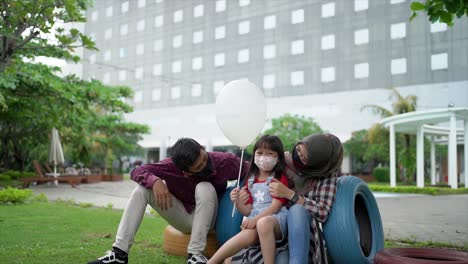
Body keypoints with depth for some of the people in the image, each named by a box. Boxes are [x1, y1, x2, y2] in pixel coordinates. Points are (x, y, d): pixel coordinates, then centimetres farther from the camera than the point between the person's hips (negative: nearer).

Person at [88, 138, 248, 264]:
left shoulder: (225, 161, -24)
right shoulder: (173, 166, -24)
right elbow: (137, 171, -22)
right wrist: (155, 181, -41)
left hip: (207, 219, -2)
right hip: (183, 217, 2)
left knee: (205, 188, -34)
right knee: (142, 189, -18)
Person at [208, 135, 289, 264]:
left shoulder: (280, 179, 7)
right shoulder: (250, 181, 20)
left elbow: (275, 206, -5)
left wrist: (255, 219, -17)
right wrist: (237, 201, -4)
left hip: (276, 218, -2)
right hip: (254, 220, 3)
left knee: (264, 222, -40)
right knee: (248, 234, -34)